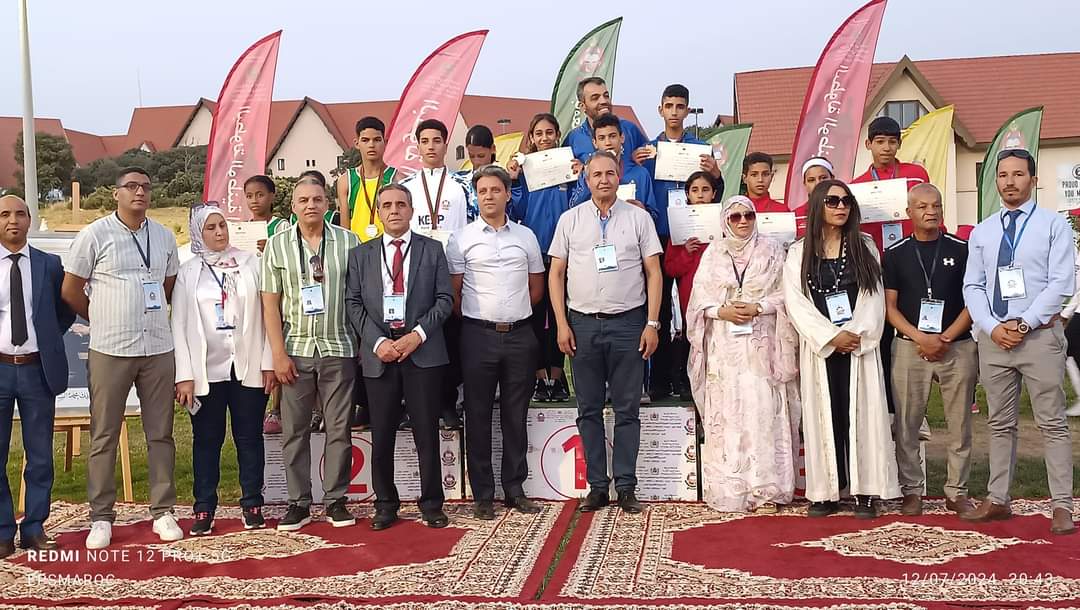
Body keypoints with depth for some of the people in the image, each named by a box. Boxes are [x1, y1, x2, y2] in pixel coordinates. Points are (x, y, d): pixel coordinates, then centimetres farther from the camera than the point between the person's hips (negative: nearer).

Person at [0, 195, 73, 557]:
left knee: (40, 455, 8)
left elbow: (66, 311, 16)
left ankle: (34, 528, 19)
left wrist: (47, 337, 5)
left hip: (37, 369, 1)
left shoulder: (49, 265, 4)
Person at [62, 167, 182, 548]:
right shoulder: (94, 236, -3)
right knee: (104, 437, 3)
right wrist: (104, 322, 10)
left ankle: (162, 512, 16)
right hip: (109, 350, -3)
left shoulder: (164, 237, 8)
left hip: (158, 349, 3)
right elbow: (70, 290, 3)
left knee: (160, 434, 8)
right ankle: (101, 518, 12)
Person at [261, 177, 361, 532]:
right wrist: (278, 353, -4)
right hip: (296, 350, 1)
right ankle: (299, 502, 14)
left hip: (338, 348, 0)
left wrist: (365, 343, -3)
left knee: (339, 429, 4)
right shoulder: (277, 246, 4)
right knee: (294, 430, 4)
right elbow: (270, 303, 2)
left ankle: (335, 500, 15)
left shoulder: (348, 242, 3)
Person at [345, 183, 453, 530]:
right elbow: (353, 304, 5)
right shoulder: (361, 255, 11)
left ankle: (431, 505, 14)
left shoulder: (432, 250, 7)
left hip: (423, 353, -1)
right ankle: (385, 505, 18)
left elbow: (444, 299, 2)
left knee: (427, 434, 2)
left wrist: (417, 334, -11)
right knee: (381, 436, 5)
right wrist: (378, 341, -9)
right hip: (378, 355, 1)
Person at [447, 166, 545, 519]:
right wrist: (472, 318, 5)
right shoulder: (462, 239, 1)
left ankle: (515, 489, 18)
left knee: (516, 415, 9)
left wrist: (515, 312, 12)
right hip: (479, 335, -2)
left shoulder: (526, 236, 9)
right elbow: (453, 293, 2)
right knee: (478, 416, 2)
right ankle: (483, 495, 10)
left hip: (520, 334, 2)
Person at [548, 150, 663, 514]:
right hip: (583, 322, 1)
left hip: (628, 322, -1)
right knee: (589, 410, 6)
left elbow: (653, 272, 3)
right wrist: (562, 324, 0)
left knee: (627, 409, 3)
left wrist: (652, 323, -4)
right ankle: (597, 486, 14)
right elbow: (556, 273, 7)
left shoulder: (638, 218, 4)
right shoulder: (570, 219, 6)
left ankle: (625, 486, 11)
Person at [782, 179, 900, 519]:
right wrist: (831, 336, -12)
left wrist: (856, 334, -12)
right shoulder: (799, 253, 5)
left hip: (860, 346, 1)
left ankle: (864, 491, 2)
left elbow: (874, 297, 2)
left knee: (860, 413, -1)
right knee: (824, 415, 1)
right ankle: (826, 492, 6)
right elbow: (796, 302, -3)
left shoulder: (864, 248, 10)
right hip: (820, 347, 0)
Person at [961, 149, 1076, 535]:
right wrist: (994, 328, -7)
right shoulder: (981, 232, 13)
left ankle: (1062, 505, 4)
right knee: (1000, 424, 10)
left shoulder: (1054, 225, 1)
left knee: (1052, 423, -1)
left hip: (1039, 335, -4)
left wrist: (1023, 323, -14)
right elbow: (972, 287, 8)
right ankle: (997, 500, 17)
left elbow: (1062, 283, -7)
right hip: (993, 338, 4)